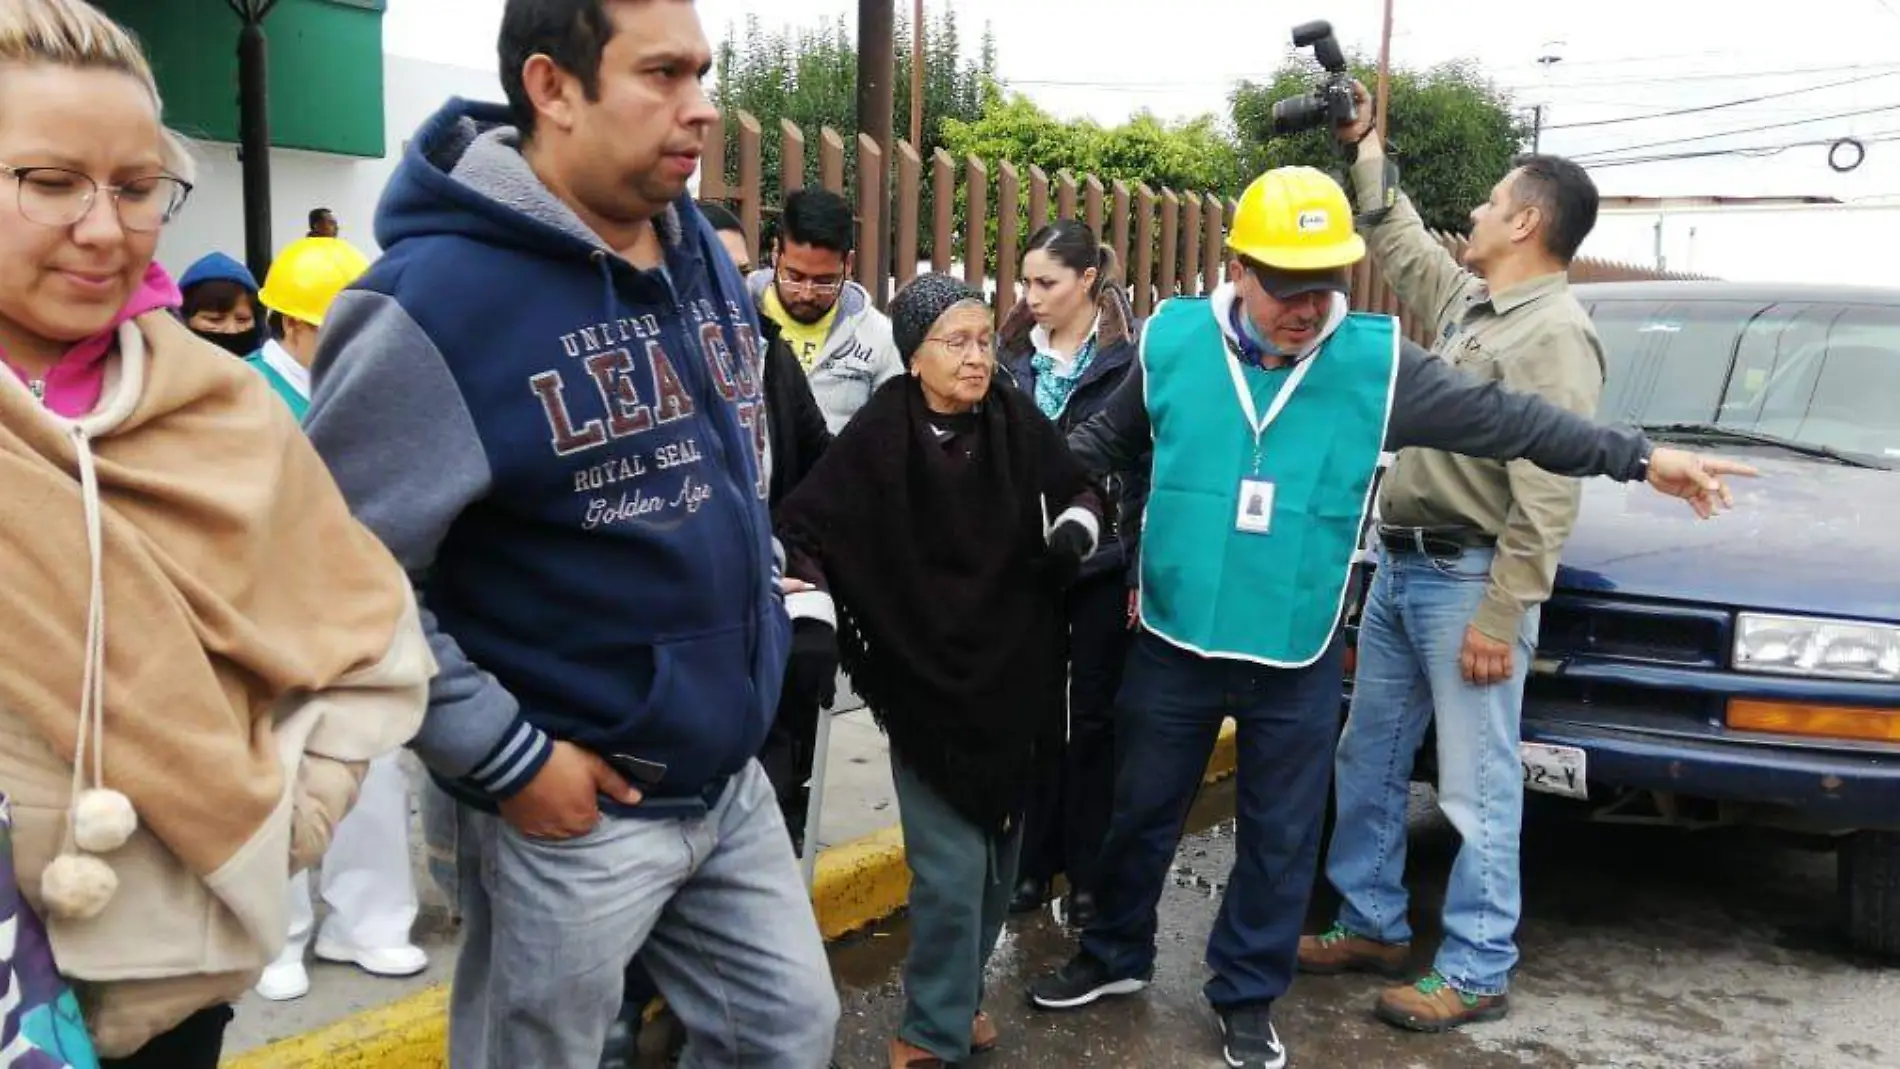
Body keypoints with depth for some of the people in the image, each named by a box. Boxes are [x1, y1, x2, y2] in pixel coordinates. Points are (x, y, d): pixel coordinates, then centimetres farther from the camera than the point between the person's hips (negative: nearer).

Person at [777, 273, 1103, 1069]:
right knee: (951, 869, -7)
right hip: (924, 682, -4)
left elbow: (1080, 493, 13)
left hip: (1013, 676, 4)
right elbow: (799, 529, -8)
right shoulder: (878, 437, -13)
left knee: (999, 855, 14)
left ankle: (959, 995, 36)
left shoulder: (1018, 423, -3)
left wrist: (1075, 531, -7)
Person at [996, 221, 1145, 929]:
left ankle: (1090, 876, 19)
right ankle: (1034, 863, 22)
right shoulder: (1015, 353, 6)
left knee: (1092, 717, 6)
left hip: (1103, 561, -4)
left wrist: (1142, 565, -12)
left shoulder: (1132, 355, -7)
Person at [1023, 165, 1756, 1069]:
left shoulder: (1377, 362, -8)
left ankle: (1247, 997, 32)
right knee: (1141, 813, 16)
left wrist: (1638, 457, -3)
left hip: (1297, 660, 0)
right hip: (1172, 643, 1)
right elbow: (1106, 439, 9)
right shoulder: (1172, 341, -7)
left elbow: (1503, 418, -3)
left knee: (1280, 837, 12)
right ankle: (1114, 956, 39)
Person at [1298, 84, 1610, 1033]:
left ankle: (1474, 974, 10)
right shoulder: (1466, 300, 12)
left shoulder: (1554, 334, -15)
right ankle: (1371, 926, 28)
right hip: (1397, 569, 9)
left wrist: (1502, 617, -23)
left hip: (1468, 582, -9)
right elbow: (1398, 243, 32)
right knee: (1367, 764, 15)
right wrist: (1365, 150, 31)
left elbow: (1546, 497, -20)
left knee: (1477, 790, 0)